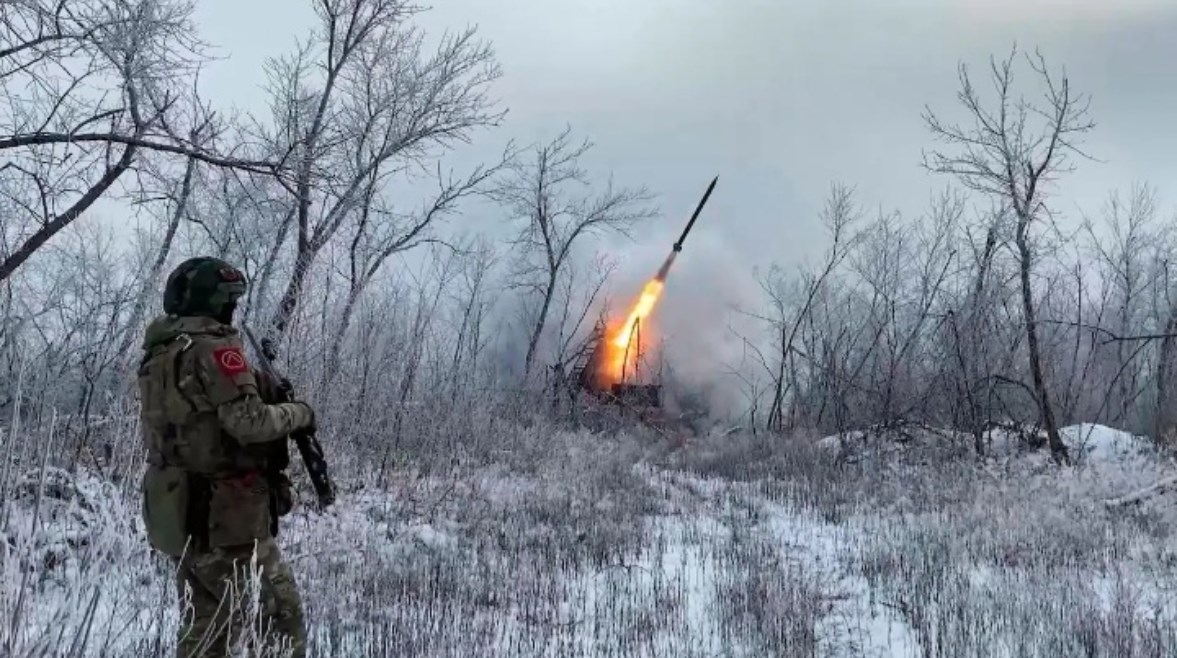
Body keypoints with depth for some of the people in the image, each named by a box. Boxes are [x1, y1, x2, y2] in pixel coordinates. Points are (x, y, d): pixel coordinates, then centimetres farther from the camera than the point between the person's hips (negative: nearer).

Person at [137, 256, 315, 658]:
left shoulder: (157, 355, 13)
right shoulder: (213, 349, -14)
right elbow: (249, 422, -21)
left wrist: (262, 387, 11)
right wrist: (298, 412, -5)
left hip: (179, 515, 9)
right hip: (226, 516, -8)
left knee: (205, 625, 15)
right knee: (281, 616, 1)